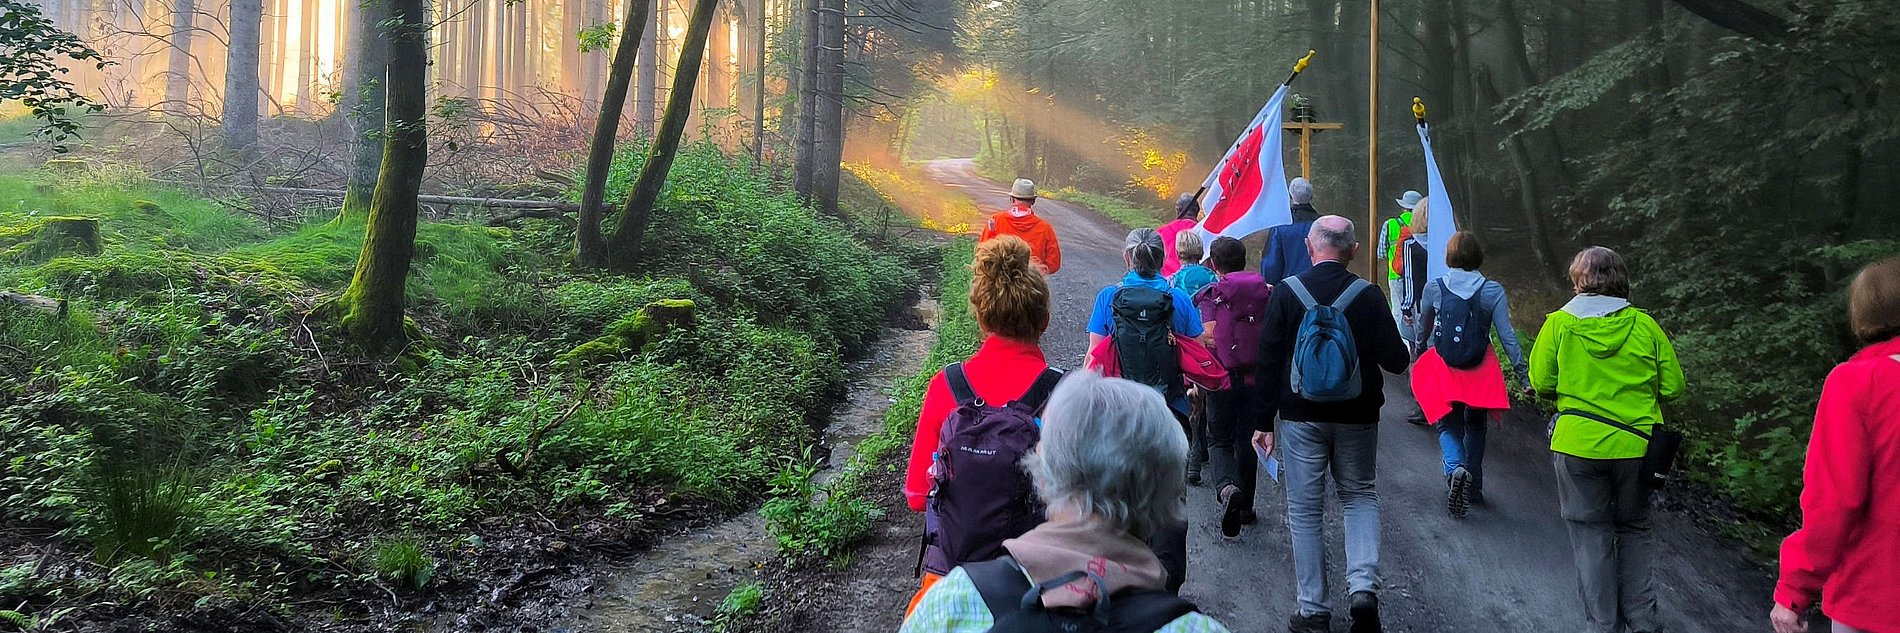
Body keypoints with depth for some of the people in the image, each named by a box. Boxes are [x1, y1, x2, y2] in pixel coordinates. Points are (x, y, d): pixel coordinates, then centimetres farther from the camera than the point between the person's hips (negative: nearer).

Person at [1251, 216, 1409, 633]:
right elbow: (1396, 360, -7)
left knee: (1305, 510, 8)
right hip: (1357, 417, 1)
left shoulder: (1286, 293, -7)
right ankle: (1363, 586, -1)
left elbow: (1269, 362, -7)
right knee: (1359, 496, 19)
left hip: (1301, 418, -1)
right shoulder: (1369, 296, -7)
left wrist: (1263, 421, -1)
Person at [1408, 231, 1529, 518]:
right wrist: (1523, 373, -3)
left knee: (1449, 426, 10)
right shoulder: (1493, 291, -8)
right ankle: (1473, 487, 28)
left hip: (1443, 369, -1)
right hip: (1481, 371, 1)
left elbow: (1422, 330, 10)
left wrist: (1417, 345, 31)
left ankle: (1455, 468, -21)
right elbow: (1507, 336, -9)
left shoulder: (1434, 288, -5)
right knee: (1475, 426, 20)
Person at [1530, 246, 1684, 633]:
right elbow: (1672, 386, 0)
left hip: (1577, 446, -2)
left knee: (1591, 533, 10)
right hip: (1636, 446, 2)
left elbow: (1541, 383, -5)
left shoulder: (1559, 324, -7)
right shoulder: (1644, 325, -3)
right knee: (1635, 530, 18)